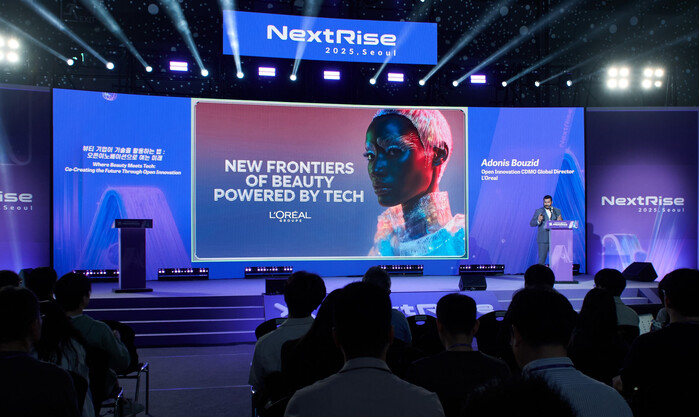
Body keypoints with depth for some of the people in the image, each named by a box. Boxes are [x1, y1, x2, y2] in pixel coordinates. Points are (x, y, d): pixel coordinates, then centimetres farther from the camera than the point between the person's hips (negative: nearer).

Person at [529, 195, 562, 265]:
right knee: (542, 258, -6)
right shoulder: (538, 211, 3)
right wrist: (538, 221, -21)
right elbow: (531, 223, 0)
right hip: (543, 240, -3)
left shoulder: (557, 211, 12)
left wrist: (560, 221, -11)